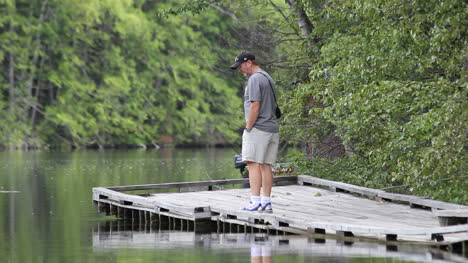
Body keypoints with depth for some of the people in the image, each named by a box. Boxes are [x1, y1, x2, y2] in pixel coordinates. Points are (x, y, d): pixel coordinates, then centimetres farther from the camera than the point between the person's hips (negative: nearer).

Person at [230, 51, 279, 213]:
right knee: (266, 165, 7)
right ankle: (266, 202, 6)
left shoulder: (255, 79, -10)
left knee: (253, 163, -10)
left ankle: (256, 201, -16)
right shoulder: (267, 77, 20)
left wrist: (248, 128, -12)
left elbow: (255, 106, -18)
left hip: (258, 128, -9)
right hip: (272, 128, 9)